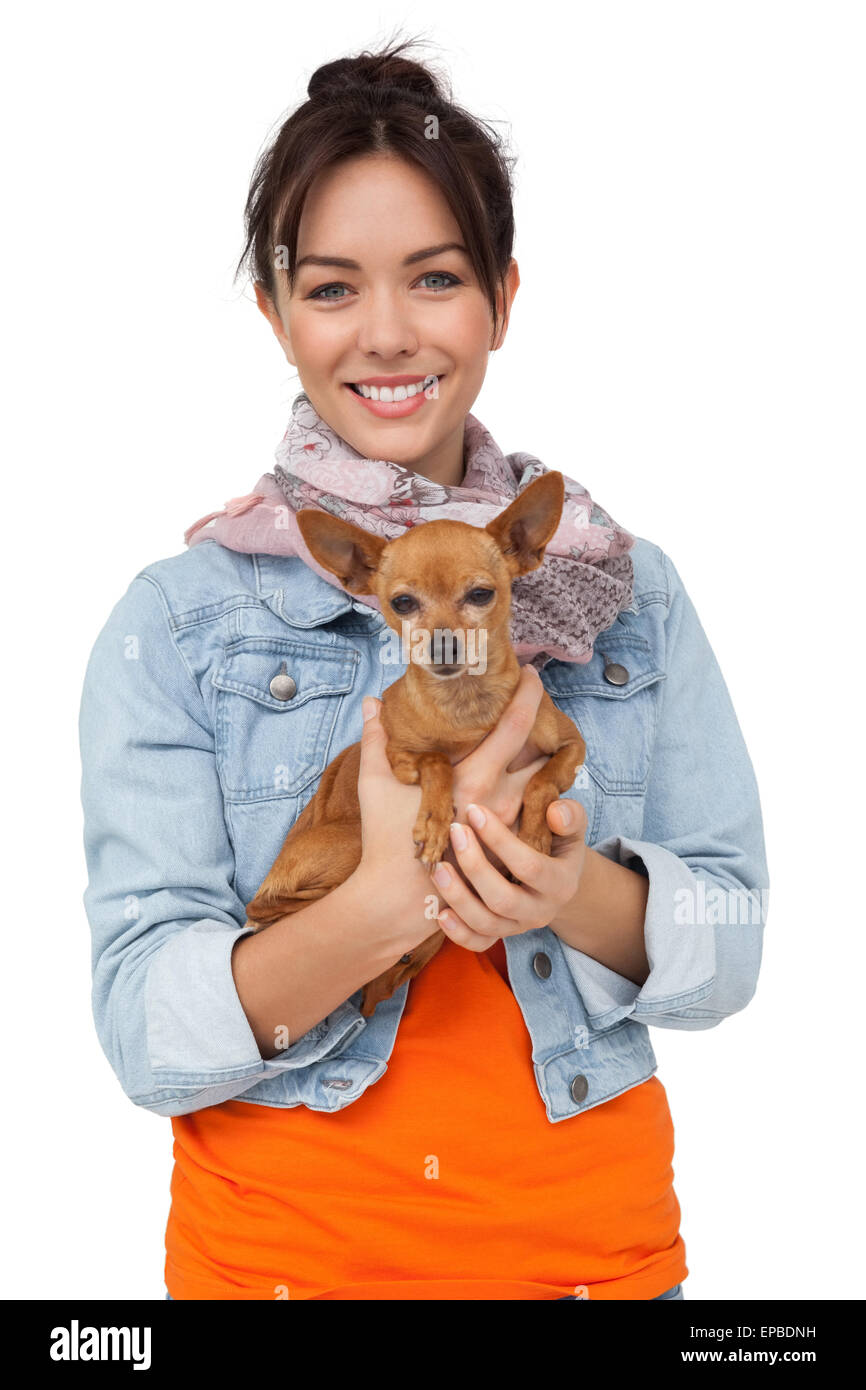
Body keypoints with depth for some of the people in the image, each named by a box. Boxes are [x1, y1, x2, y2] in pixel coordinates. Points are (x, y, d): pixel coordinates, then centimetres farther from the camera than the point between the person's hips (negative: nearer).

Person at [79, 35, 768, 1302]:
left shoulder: (631, 591, -3)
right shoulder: (176, 622, -8)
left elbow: (729, 953, -3)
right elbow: (146, 1030, -14)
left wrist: (580, 896, -23)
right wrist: (387, 902, -29)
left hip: (592, 1238, 2)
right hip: (278, 1243, -1)